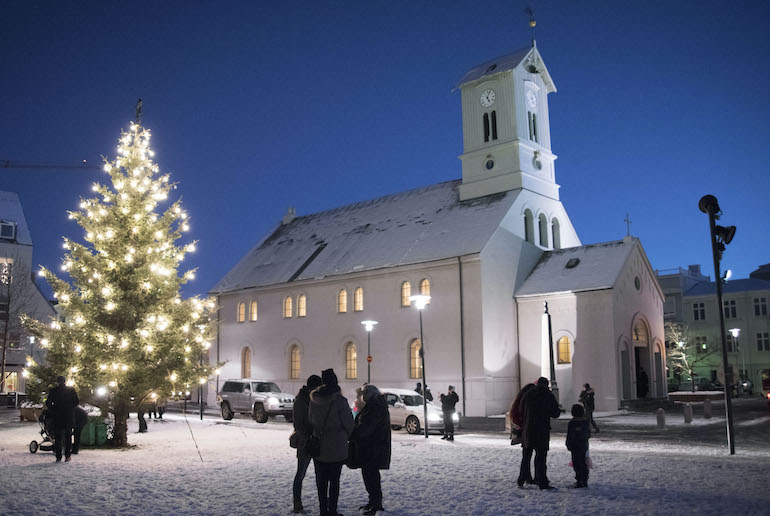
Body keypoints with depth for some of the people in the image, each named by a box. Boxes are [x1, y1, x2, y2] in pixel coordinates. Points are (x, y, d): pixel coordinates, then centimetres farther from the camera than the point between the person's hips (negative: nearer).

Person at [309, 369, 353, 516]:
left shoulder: (314, 400, -2)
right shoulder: (340, 400, -16)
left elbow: (310, 421, 7)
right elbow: (349, 423, -10)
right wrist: (346, 437, 9)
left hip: (318, 446, 3)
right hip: (337, 447, -3)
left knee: (321, 480, 13)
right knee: (334, 480, 7)